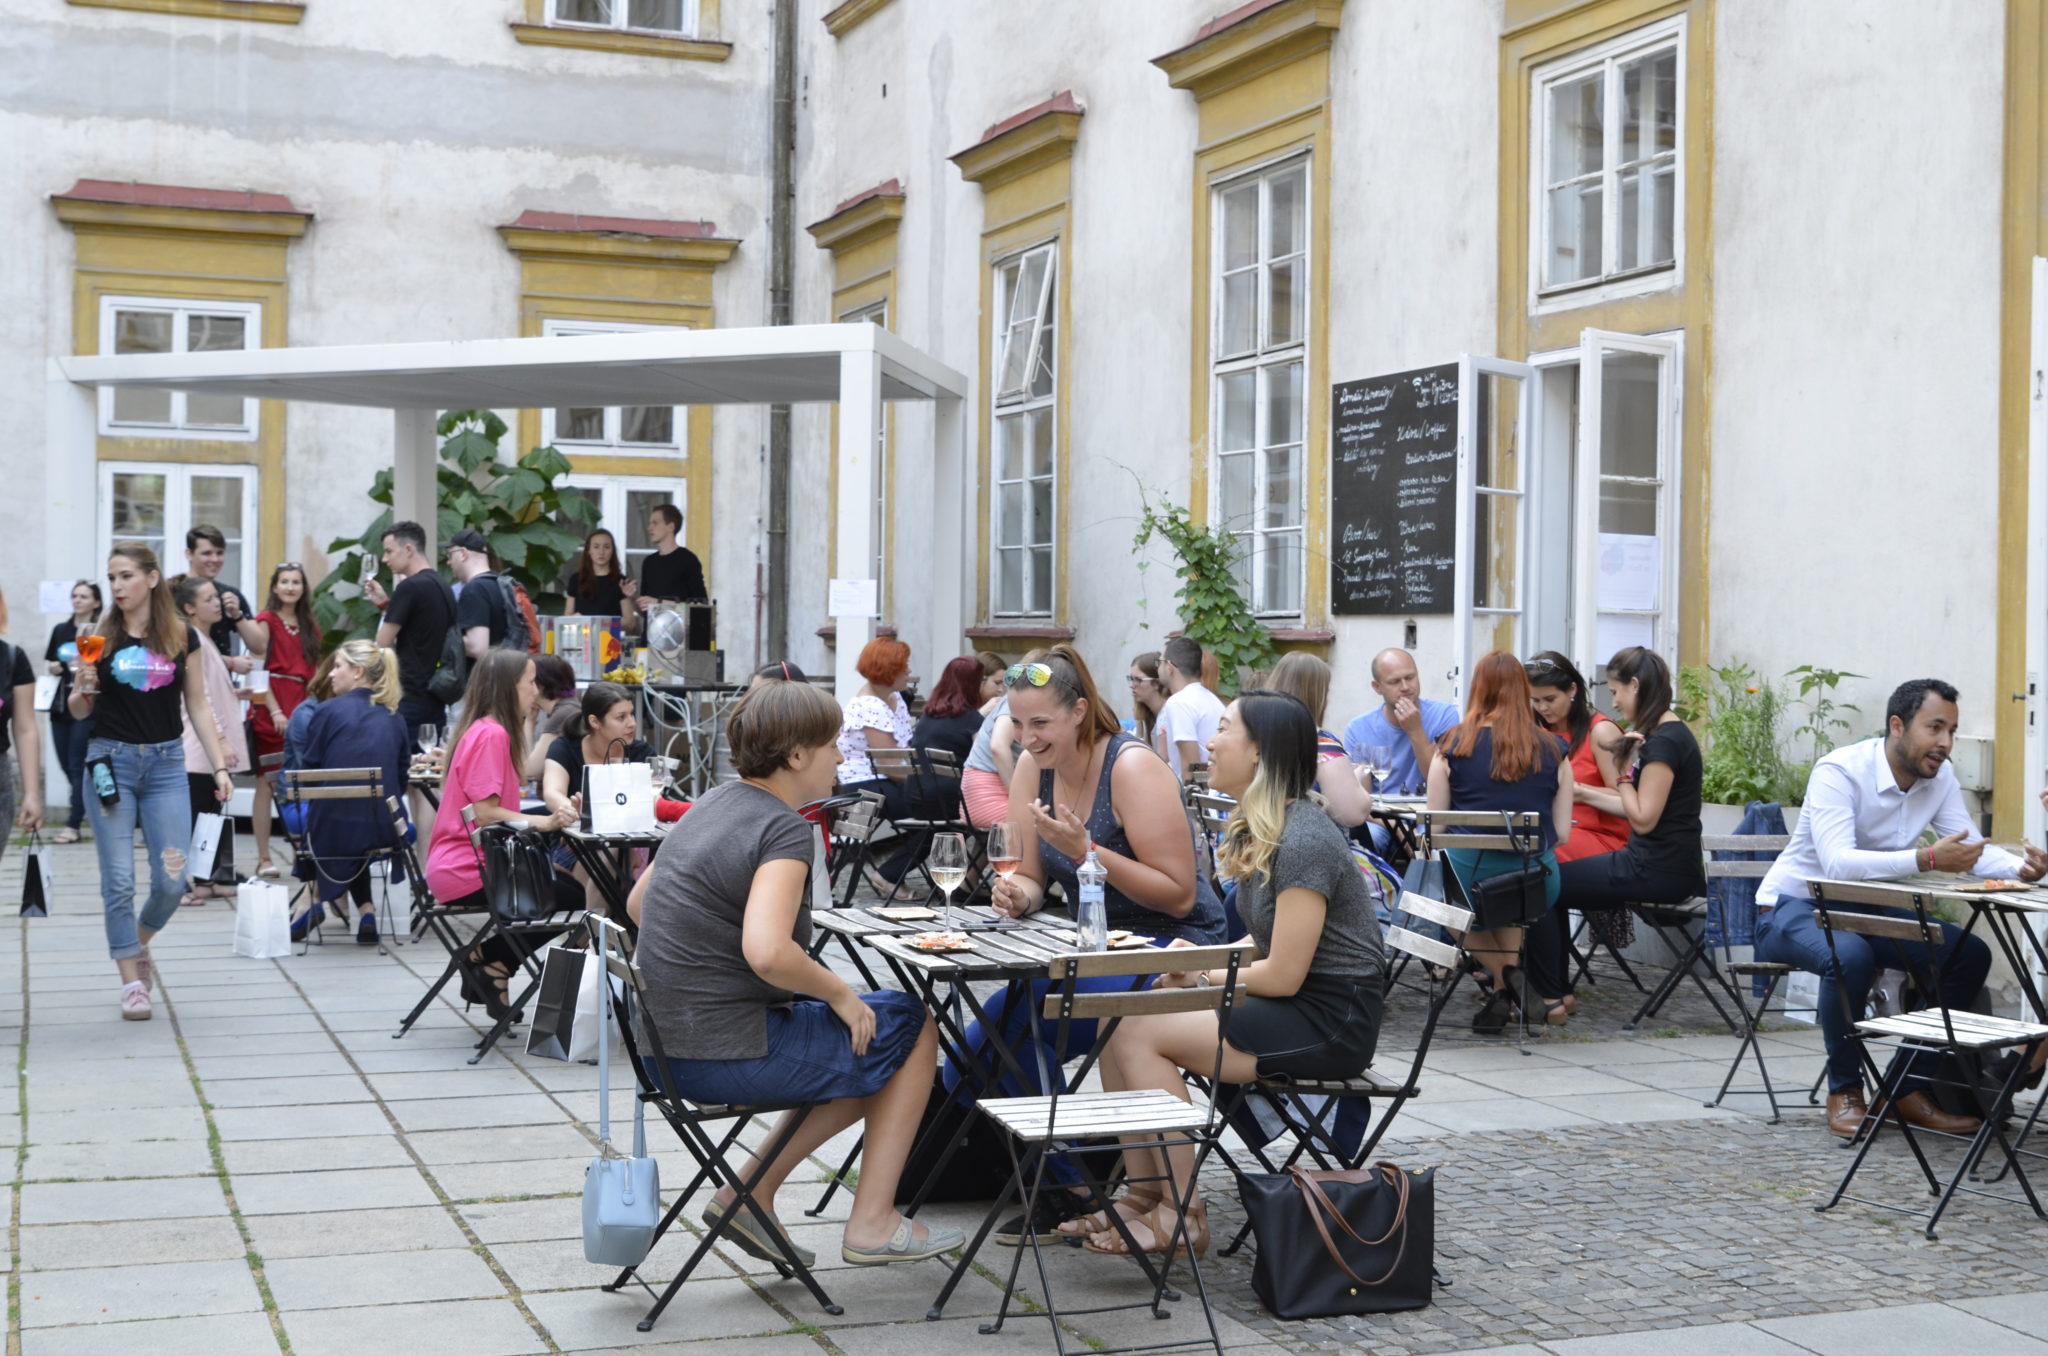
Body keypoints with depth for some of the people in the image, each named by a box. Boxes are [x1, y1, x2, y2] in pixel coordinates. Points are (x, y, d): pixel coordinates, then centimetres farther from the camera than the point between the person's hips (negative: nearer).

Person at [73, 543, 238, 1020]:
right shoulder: (101, 637, 1)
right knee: (119, 880, -3)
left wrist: (220, 766, 1)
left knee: (172, 881, -2)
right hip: (112, 761, -1)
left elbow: (198, 708, 7)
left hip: (166, 764, 1)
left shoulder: (182, 636, 3)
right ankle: (132, 983, 7)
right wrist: (83, 689, -15)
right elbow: (78, 712, 7)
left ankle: (138, 944, 28)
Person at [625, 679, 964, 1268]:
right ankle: (872, 1224, 11)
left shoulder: (711, 805, 10)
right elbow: (768, 951, -32)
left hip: (665, 1051, 9)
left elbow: (637, 903, 21)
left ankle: (748, 1192, 16)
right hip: (727, 1053, -9)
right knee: (910, 1026, 7)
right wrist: (840, 993, -15)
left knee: (860, 1043, 23)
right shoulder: (785, 830, -17)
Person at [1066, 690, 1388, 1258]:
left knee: (1140, 1033, -18)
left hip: (1330, 1020, -10)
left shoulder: (1304, 840, -20)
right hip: (1293, 1005, 10)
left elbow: (1283, 974, -21)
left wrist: (1205, 974, -6)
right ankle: (1144, 1197, 1)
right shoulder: (1258, 829, 11)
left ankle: (1184, 1219, -10)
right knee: (1115, 1023, -2)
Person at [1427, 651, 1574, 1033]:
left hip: (1470, 880, -2)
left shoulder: (1453, 744, 0)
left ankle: (1504, 977, 12)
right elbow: (1562, 834, 7)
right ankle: (1511, 976, 21)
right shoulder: (1553, 752, 5)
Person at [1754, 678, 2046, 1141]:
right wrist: (1927, 859, -49)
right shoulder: (1839, 771, -25)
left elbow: (1973, 851, -7)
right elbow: (1837, 863, -38)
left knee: (1970, 954, -9)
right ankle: (1844, 1090, -17)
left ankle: (1911, 1089, -1)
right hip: (1791, 908, -7)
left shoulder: (1939, 776, -3)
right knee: (1850, 955, -38)